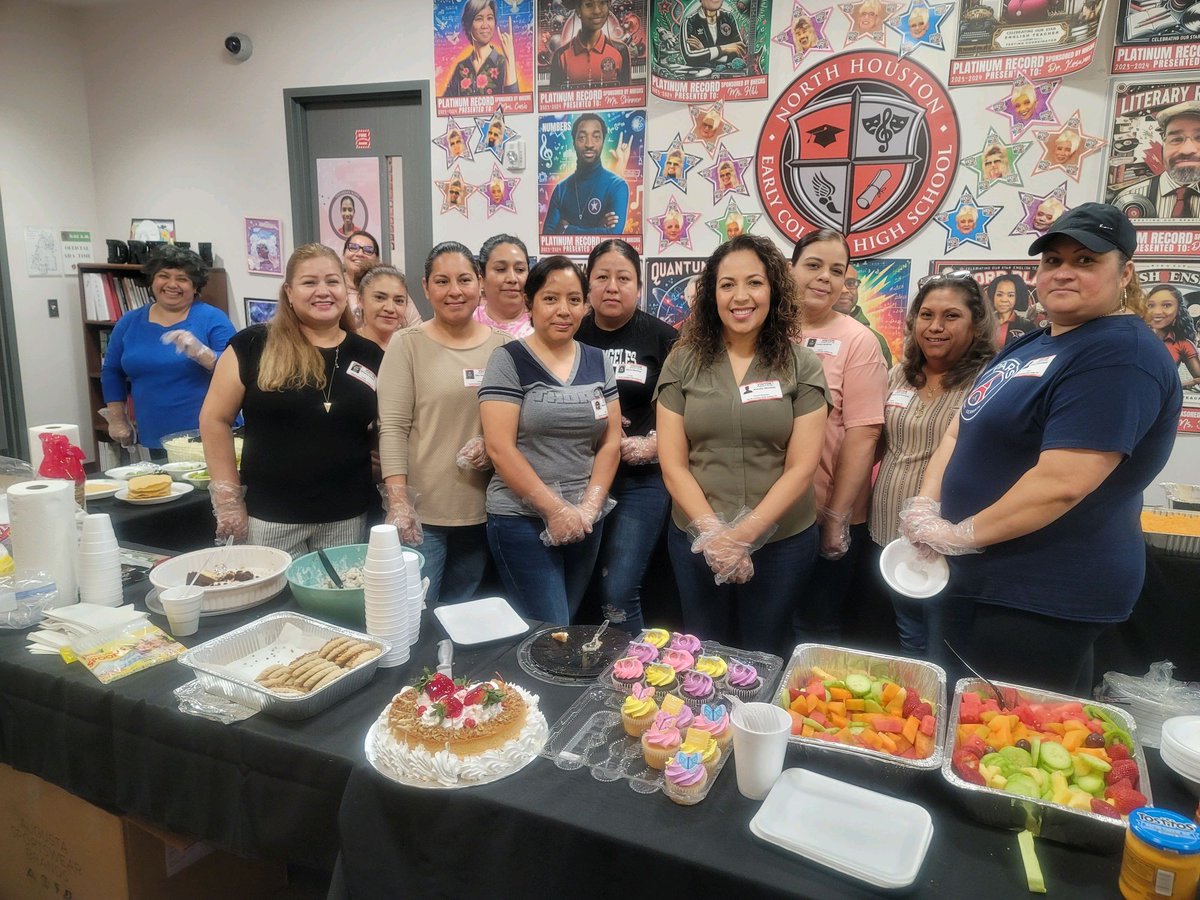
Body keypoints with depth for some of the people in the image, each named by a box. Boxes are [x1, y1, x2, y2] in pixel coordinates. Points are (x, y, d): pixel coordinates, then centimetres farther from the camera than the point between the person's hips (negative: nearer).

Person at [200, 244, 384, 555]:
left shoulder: (369, 355, 3)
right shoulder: (253, 346, -5)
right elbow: (215, 419, -1)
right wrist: (228, 499, -3)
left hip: (346, 518, 2)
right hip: (270, 517, -2)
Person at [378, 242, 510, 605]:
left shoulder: (500, 345, 6)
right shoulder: (408, 344, -4)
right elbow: (392, 427, -8)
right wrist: (398, 501, -15)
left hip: (482, 508, 4)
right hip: (421, 509, -3)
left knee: (461, 613, 17)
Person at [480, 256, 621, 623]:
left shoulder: (597, 362, 9)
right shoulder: (508, 361, -6)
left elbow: (611, 441, 6)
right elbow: (499, 447, -12)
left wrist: (588, 507, -6)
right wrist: (556, 509, -14)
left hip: (586, 521, 5)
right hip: (523, 520, -5)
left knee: (569, 625, 15)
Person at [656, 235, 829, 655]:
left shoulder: (802, 366, -4)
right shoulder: (684, 363, -2)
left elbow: (800, 468, -8)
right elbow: (673, 464, -4)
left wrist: (743, 534, -16)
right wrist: (713, 533, -14)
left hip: (782, 539, -1)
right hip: (697, 538, 1)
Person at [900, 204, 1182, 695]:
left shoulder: (1120, 355, -19)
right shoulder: (1031, 346, 13)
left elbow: (1061, 483, -28)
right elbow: (963, 429, 11)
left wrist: (962, 535, -18)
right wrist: (926, 505, -6)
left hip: (1038, 603, -9)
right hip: (979, 580, 9)